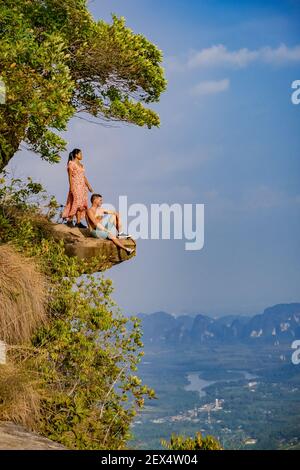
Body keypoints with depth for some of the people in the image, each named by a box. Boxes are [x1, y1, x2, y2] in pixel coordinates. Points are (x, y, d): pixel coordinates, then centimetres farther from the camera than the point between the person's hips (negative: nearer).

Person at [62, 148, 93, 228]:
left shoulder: (80, 164, 17)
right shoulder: (71, 163, -6)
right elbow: (70, 176, -10)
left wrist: (88, 186, 16)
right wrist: (71, 187, -17)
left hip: (82, 186, 8)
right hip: (75, 186, -8)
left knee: (81, 204, 3)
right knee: (77, 203, -14)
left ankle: (78, 222, 5)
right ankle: (69, 220, -6)